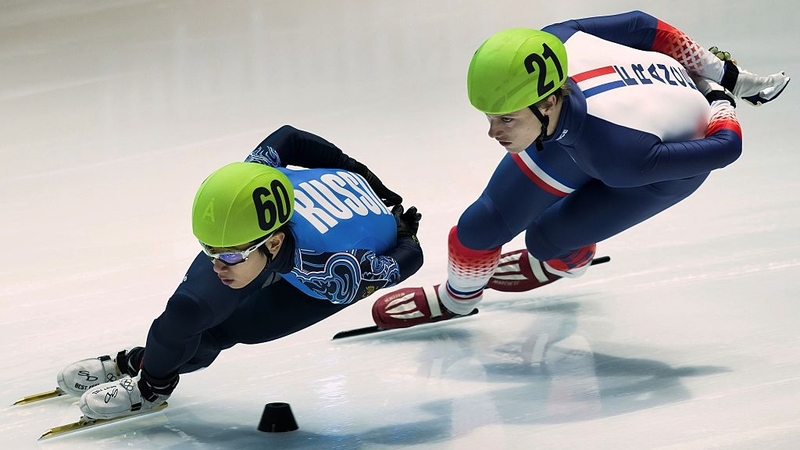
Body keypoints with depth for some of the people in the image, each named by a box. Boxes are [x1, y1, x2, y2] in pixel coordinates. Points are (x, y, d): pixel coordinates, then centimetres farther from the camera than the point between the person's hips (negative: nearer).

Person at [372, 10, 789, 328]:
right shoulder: (549, 45, -34)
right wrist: (723, 73, -2)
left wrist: (721, 104, -10)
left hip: (673, 155, -4)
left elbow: (725, 147, -35)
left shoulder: (618, 154, -48)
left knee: (546, 238, -3)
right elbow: (642, 25, -18)